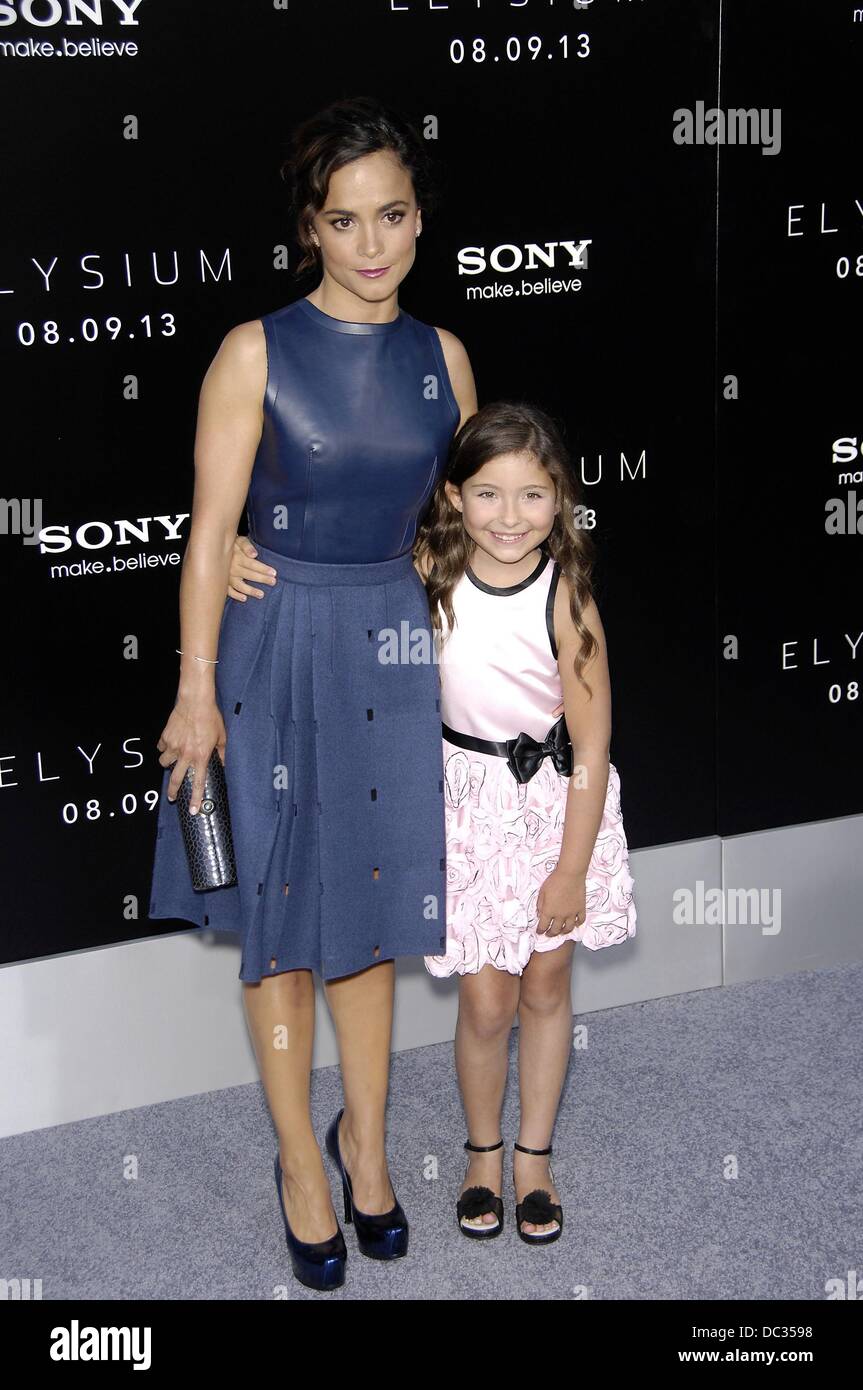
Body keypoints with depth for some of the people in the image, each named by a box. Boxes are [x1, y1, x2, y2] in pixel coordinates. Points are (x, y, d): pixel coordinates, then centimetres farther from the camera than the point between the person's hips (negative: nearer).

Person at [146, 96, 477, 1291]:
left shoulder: (443, 357, 1)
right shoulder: (257, 353, -11)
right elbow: (210, 532, -10)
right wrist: (196, 691, -12)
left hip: (394, 652, 3)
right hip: (276, 645, -3)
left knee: (371, 903, 14)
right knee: (282, 917, 7)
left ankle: (365, 1137, 32)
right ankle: (300, 1162, 23)